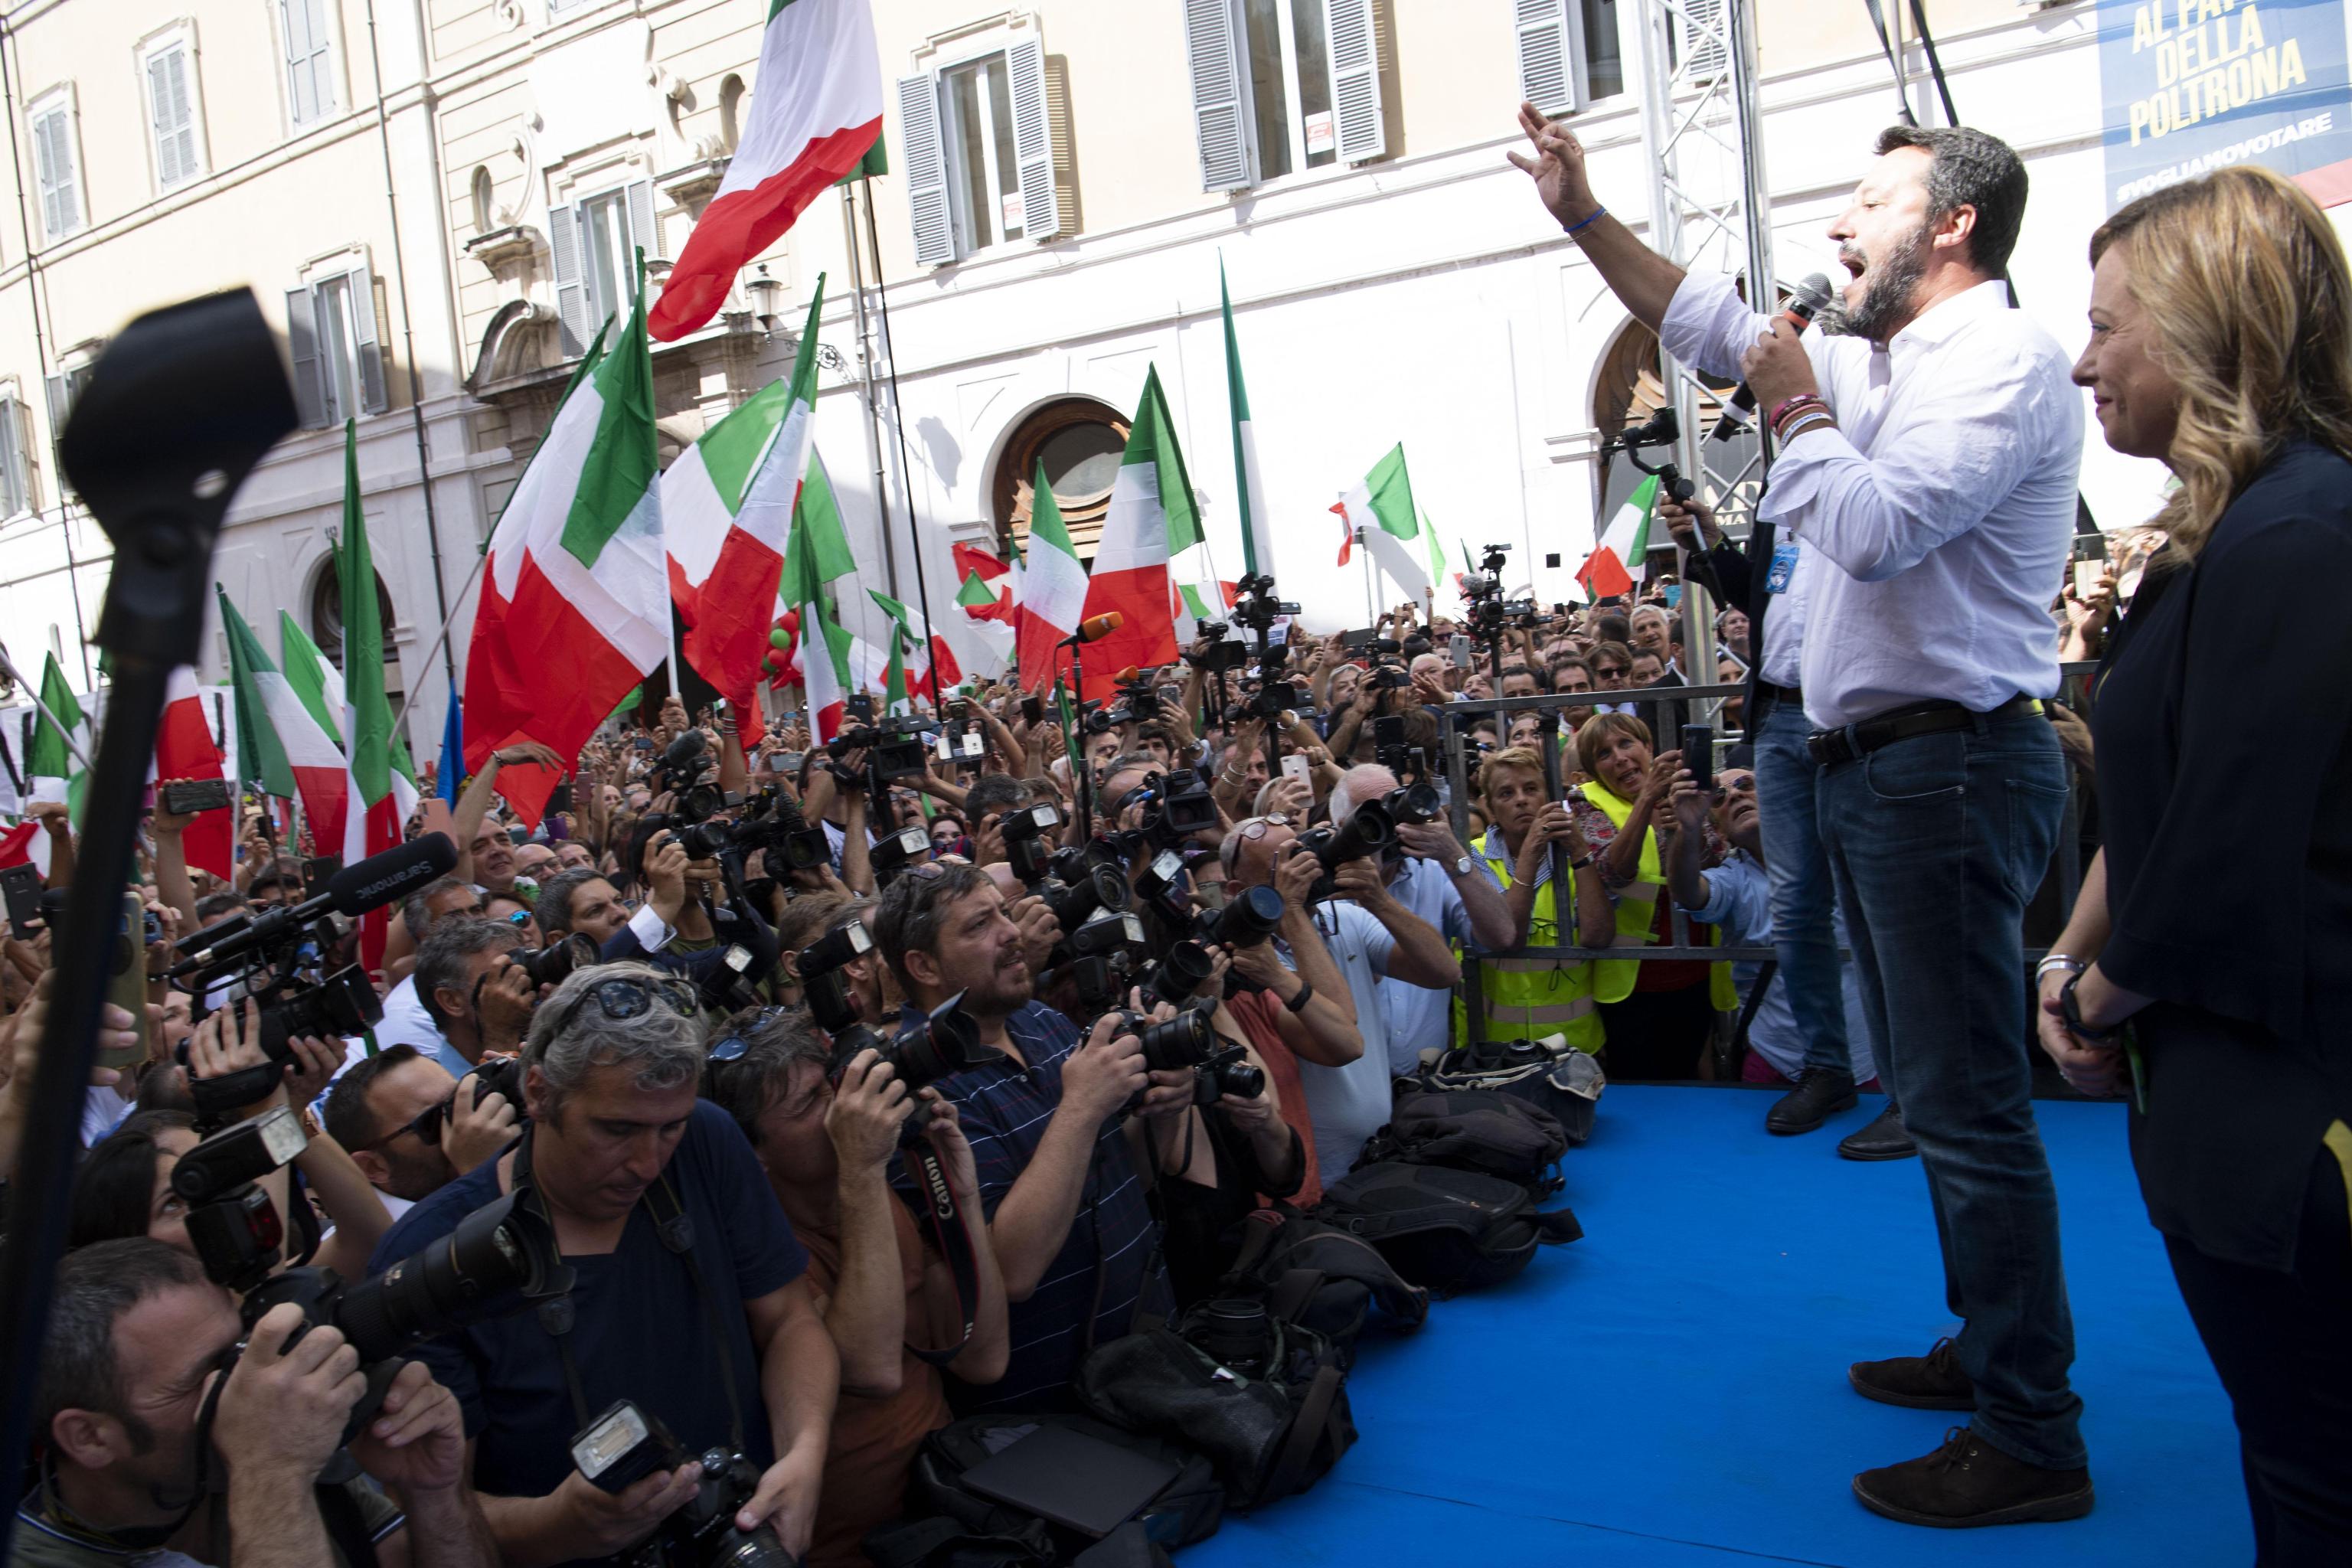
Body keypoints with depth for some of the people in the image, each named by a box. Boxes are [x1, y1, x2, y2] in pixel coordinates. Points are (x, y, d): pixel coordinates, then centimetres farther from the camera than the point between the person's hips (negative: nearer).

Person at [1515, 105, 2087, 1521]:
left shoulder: (2002, 359, -11)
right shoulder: (1887, 359, 17)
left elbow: (1875, 529, -25)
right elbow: (1714, 323, 26)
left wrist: (1798, 410, -8)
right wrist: (1585, 215, 21)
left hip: (1952, 762, -10)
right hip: (1877, 764, 10)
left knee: (1968, 1101, -6)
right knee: (1936, 1088, 18)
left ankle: (2034, 1443, 5)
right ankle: (1994, 1348, 33)